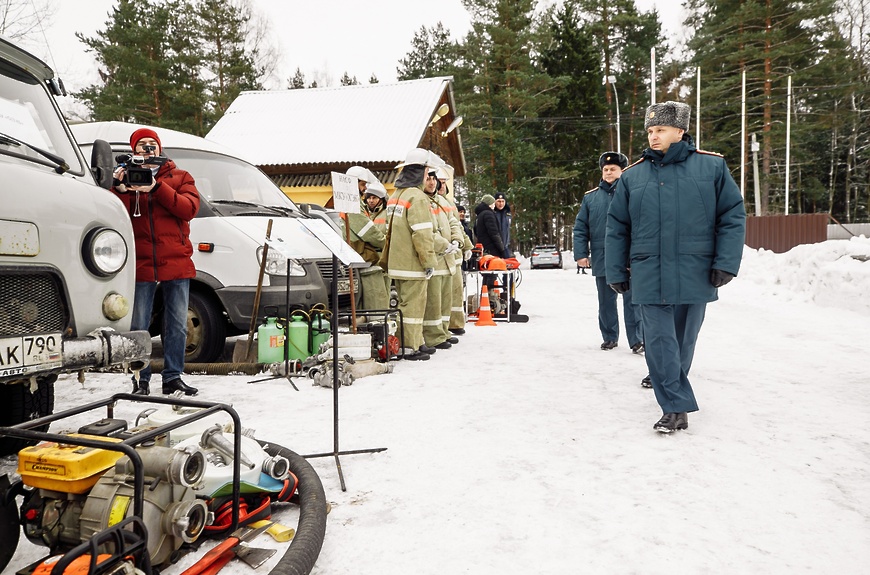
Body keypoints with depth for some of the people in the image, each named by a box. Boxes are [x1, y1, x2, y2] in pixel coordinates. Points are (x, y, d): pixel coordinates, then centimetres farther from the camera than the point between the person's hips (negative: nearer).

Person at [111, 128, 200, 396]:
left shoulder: (180, 177, 10)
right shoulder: (126, 176, 11)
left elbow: (190, 208, -7)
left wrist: (157, 188, -16)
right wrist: (120, 190, -16)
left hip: (176, 263, 0)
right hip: (141, 265, 0)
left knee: (177, 325, 5)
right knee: (138, 326, 4)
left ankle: (173, 377, 15)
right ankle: (141, 380, 13)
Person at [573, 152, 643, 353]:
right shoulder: (591, 197, 8)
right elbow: (580, 228, 6)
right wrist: (581, 253, -2)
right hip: (602, 260, 3)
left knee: (632, 301, 1)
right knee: (605, 302, 12)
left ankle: (636, 340, 7)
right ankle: (609, 337, 25)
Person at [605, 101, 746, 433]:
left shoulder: (712, 167, 1)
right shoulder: (632, 176, 5)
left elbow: (733, 217, 1)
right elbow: (616, 229, 7)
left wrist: (725, 264, -8)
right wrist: (615, 272, 5)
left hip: (695, 275, 0)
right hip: (649, 277, 1)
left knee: (683, 340, 13)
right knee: (660, 341, -5)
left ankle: (671, 387, 34)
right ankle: (676, 408, 2)